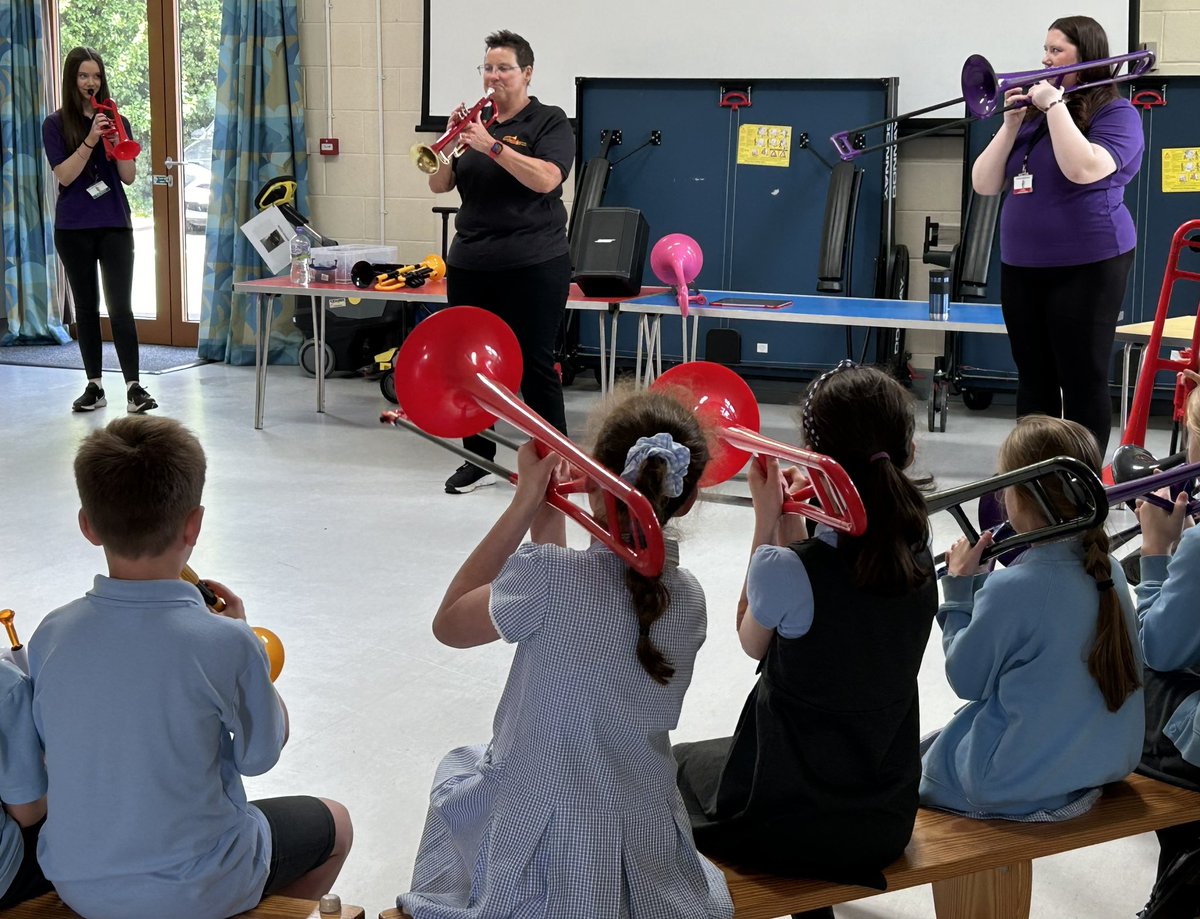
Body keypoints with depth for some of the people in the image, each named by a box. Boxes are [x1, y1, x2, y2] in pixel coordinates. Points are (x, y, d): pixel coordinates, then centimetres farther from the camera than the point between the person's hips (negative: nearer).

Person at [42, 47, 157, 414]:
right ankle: (94, 386, 12)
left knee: (120, 306, -9)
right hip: (74, 228, 0)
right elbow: (64, 175, -9)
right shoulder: (56, 125, 2)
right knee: (85, 307, 6)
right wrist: (90, 141, -20)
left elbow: (129, 177, 1)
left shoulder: (117, 121, 7)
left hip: (115, 225, 0)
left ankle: (134, 387, -12)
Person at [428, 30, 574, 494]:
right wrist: (453, 141, -11)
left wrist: (491, 145, -24)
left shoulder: (549, 122, -1)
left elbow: (545, 179, -19)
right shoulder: (476, 121, 13)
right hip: (469, 262, 5)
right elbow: (439, 184, 7)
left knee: (535, 366, -2)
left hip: (532, 266, -5)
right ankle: (478, 460, 19)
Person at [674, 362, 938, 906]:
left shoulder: (783, 570, -27)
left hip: (785, 822, -5)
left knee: (675, 764, 27)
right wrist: (790, 522, 1)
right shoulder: (919, 559, -10)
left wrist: (766, 519, -6)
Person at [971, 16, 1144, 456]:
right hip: (1021, 267, 6)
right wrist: (1011, 124, -4)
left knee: (1083, 382, -2)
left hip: (1087, 267, -6)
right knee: (1034, 382, 10)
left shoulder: (1116, 113, -5)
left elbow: (1084, 170, -24)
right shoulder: (1032, 116, 12)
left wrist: (1055, 105, -16)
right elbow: (984, 185, 8)